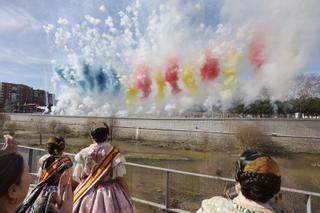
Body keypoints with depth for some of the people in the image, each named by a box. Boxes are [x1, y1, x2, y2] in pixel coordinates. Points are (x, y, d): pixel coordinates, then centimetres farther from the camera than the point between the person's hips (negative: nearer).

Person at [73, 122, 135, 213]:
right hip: (111, 194, -2)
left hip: (88, 194, 3)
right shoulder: (114, 153, -15)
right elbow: (120, 179, -13)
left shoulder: (84, 153, -9)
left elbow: (80, 176, 0)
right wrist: (128, 198, -2)